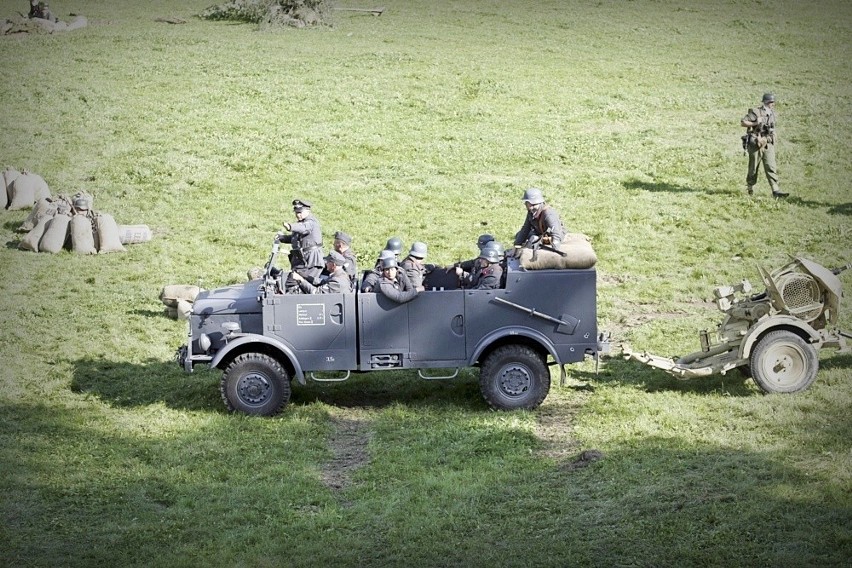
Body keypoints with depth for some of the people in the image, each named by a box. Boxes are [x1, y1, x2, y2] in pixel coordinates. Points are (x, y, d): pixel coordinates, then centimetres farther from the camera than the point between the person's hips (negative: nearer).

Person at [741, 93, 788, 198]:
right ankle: (750, 187, 25)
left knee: (771, 167, -5)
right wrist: (755, 123, -19)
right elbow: (743, 122, -9)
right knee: (754, 168, 6)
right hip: (756, 144, -5)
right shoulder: (755, 112, -8)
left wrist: (774, 137, 16)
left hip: (768, 144, 5)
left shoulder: (771, 113, 12)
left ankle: (775, 190, -11)